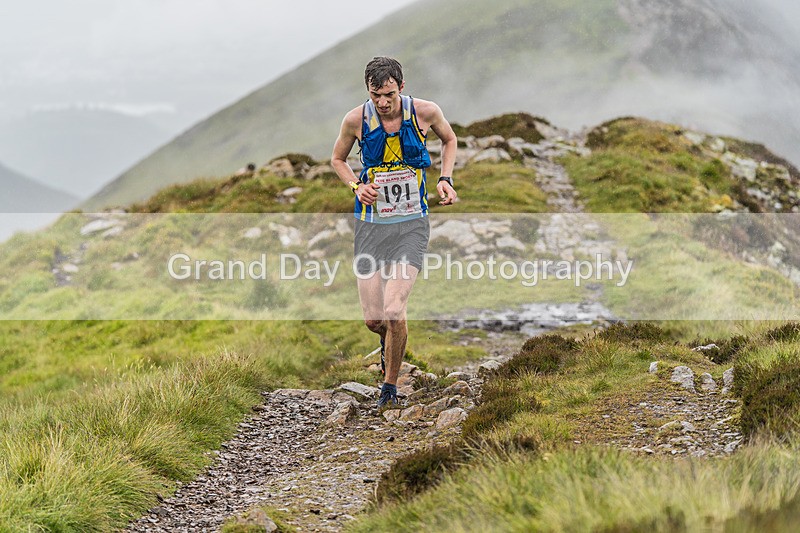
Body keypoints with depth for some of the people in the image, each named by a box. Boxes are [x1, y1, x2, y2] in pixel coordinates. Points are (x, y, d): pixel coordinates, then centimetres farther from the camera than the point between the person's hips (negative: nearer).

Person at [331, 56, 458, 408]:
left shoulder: (425, 112, -8)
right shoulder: (356, 120, -8)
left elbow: (449, 139, 14)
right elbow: (337, 159, 11)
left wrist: (445, 179, 0)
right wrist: (357, 185, -8)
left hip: (411, 224, -1)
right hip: (370, 224, 1)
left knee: (393, 311, -17)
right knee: (373, 319, 0)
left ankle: (390, 386, 6)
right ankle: (389, 341, 39)